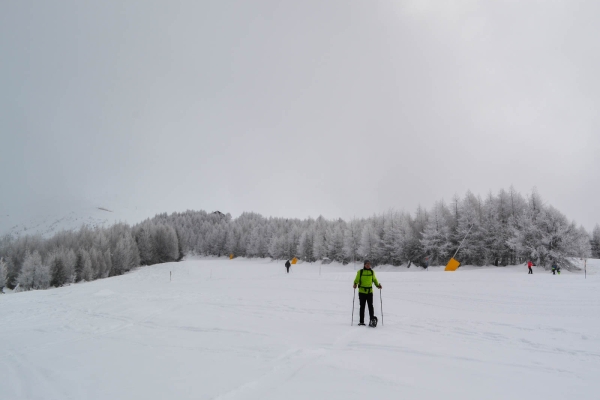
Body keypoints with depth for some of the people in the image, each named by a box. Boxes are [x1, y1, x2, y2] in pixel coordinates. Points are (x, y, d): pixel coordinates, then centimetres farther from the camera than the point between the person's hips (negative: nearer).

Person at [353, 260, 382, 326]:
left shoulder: (372, 272, 7)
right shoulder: (360, 272, -2)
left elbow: (374, 279, 19)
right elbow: (356, 280, -2)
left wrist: (377, 285, 4)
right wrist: (355, 284, -22)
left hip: (370, 291, 1)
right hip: (362, 292, -1)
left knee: (370, 306, -5)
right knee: (362, 307, 5)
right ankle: (361, 321, 12)